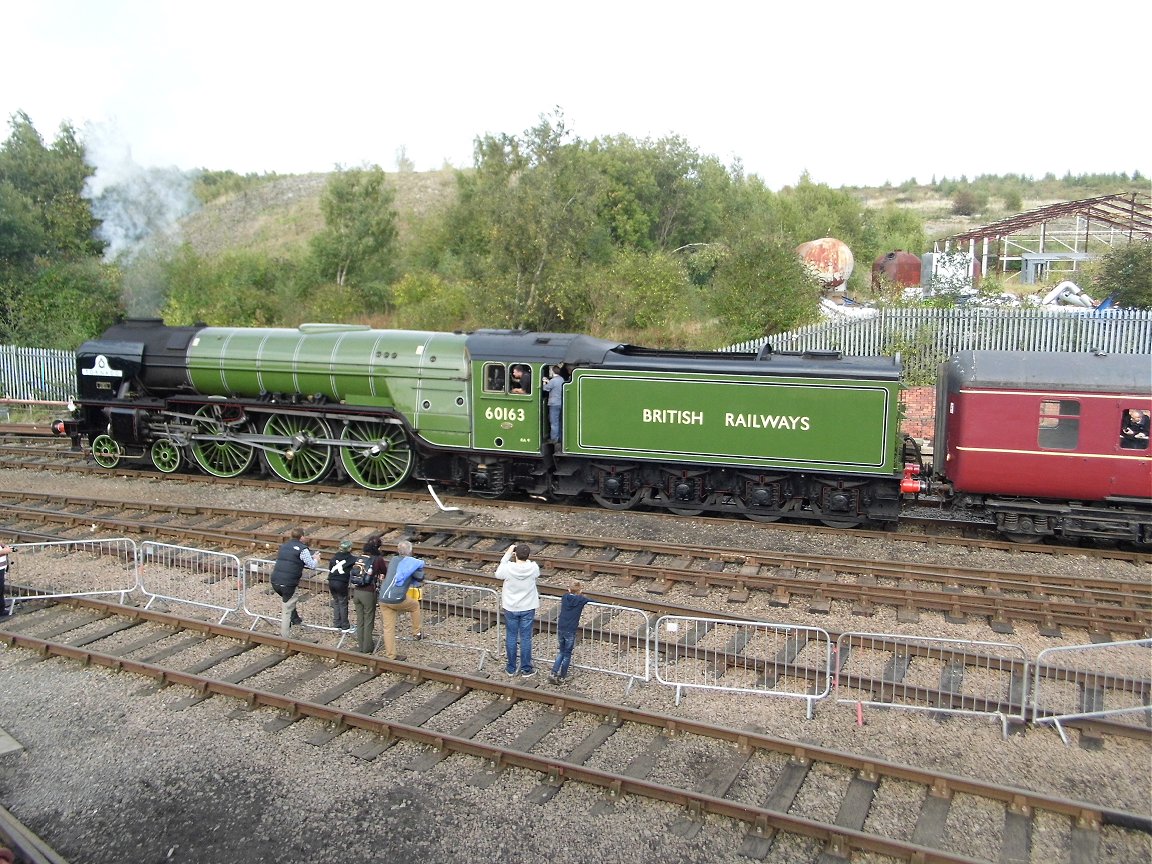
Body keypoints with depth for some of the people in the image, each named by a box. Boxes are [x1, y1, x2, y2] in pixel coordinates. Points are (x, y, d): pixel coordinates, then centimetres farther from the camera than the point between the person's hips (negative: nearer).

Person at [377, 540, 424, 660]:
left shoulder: (393, 560, 12)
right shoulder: (411, 562, -4)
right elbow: (420, 578, 2)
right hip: (397, 600, -5)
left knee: (388, 627, 10)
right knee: (415, 605, 24)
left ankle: (390, 655, 15)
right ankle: (416, 633, 33)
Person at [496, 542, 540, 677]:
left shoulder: (508, 568, -20)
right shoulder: (533, 568, -17)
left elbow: (498, 574, 4)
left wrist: (508, 553, 3)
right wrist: (527, 558, 8)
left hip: (510, 608, 0)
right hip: (528, 608, 0)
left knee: (511, 637, 12)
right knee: (525, 638, 10)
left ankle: (511, 668, 23)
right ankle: (526, 669, 18)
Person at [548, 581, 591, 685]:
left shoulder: (565, 597, 3)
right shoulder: (581, 600, -7)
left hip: (560, 629, 4)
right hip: (570, 631, -4)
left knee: (561, 652, 19)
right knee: (567, 655, 9)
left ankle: (553, 674, 10)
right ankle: (562, 678, 15)